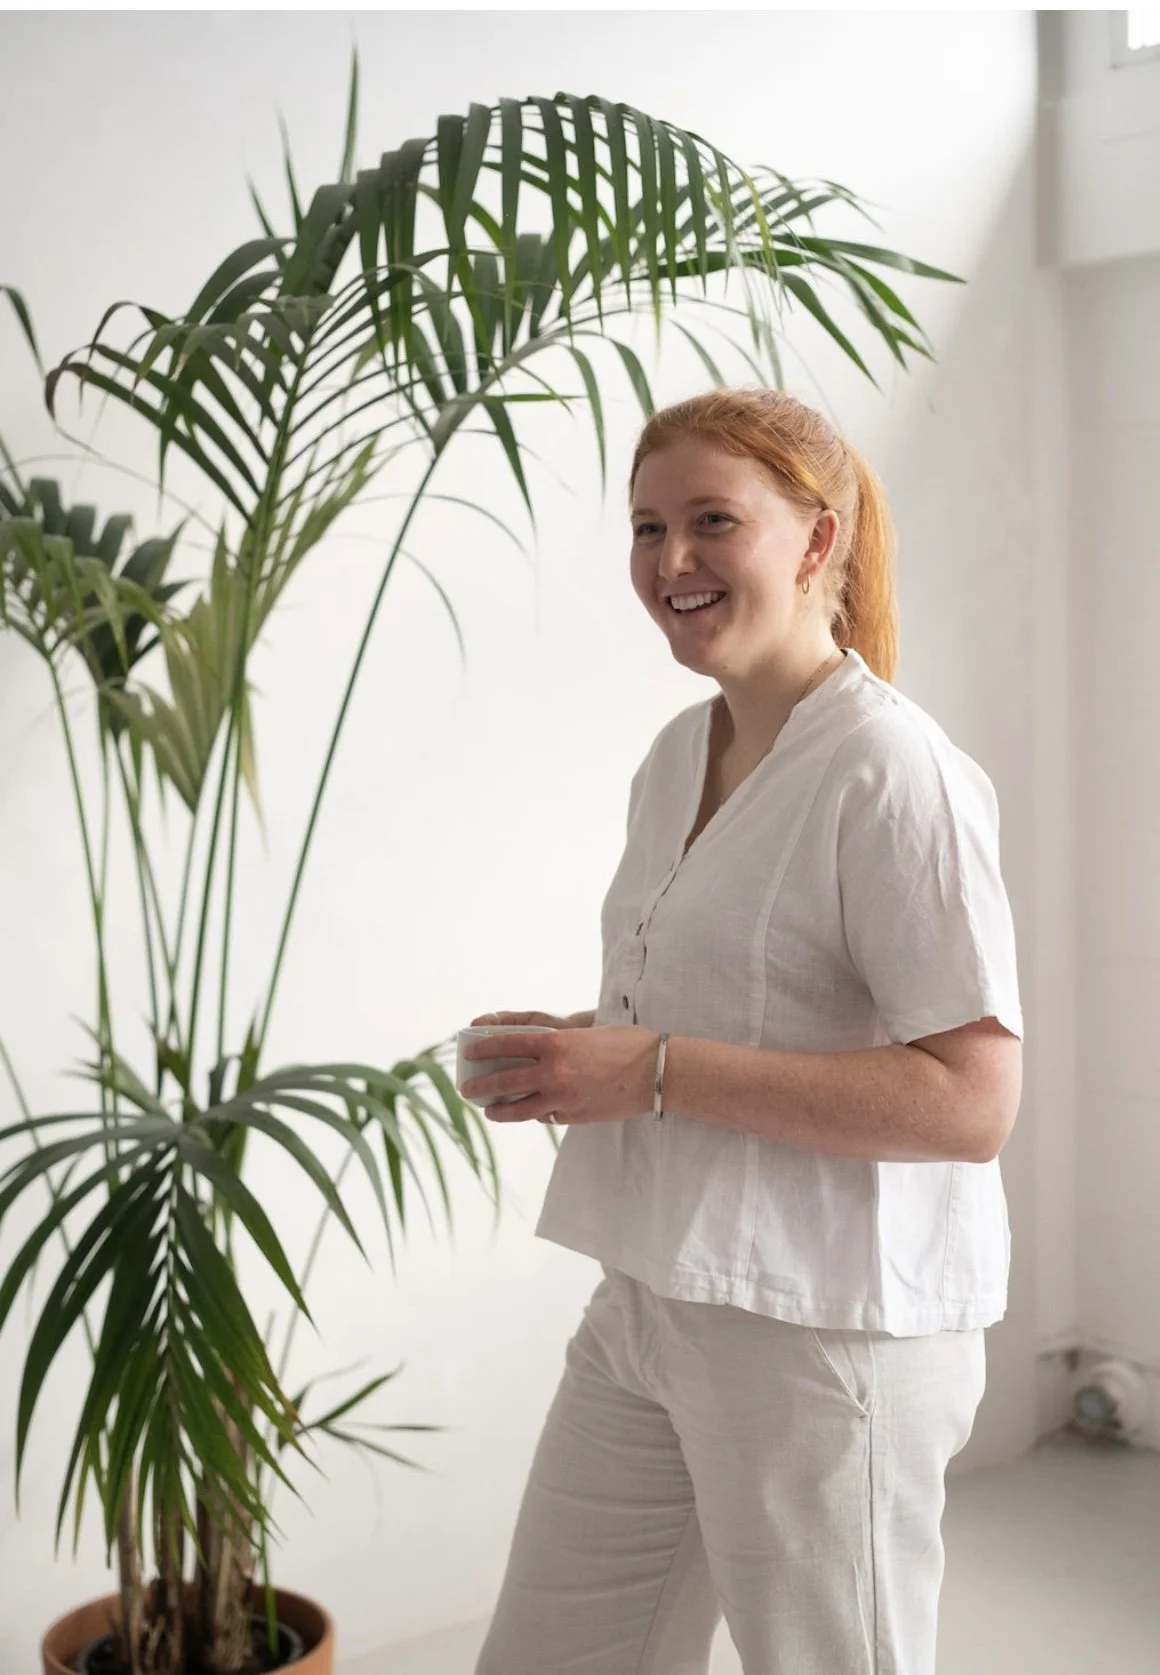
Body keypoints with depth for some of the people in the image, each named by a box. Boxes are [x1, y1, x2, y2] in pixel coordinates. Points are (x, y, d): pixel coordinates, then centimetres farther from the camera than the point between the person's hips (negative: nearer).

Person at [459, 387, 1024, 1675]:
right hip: (650, 1301, 8)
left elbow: (972, 1102, -21)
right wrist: (575, 1053, 0)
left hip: (828, 1326, -8)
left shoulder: (895, 774, -16)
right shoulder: (674, 758, 9)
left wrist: (658, 1073, -24)